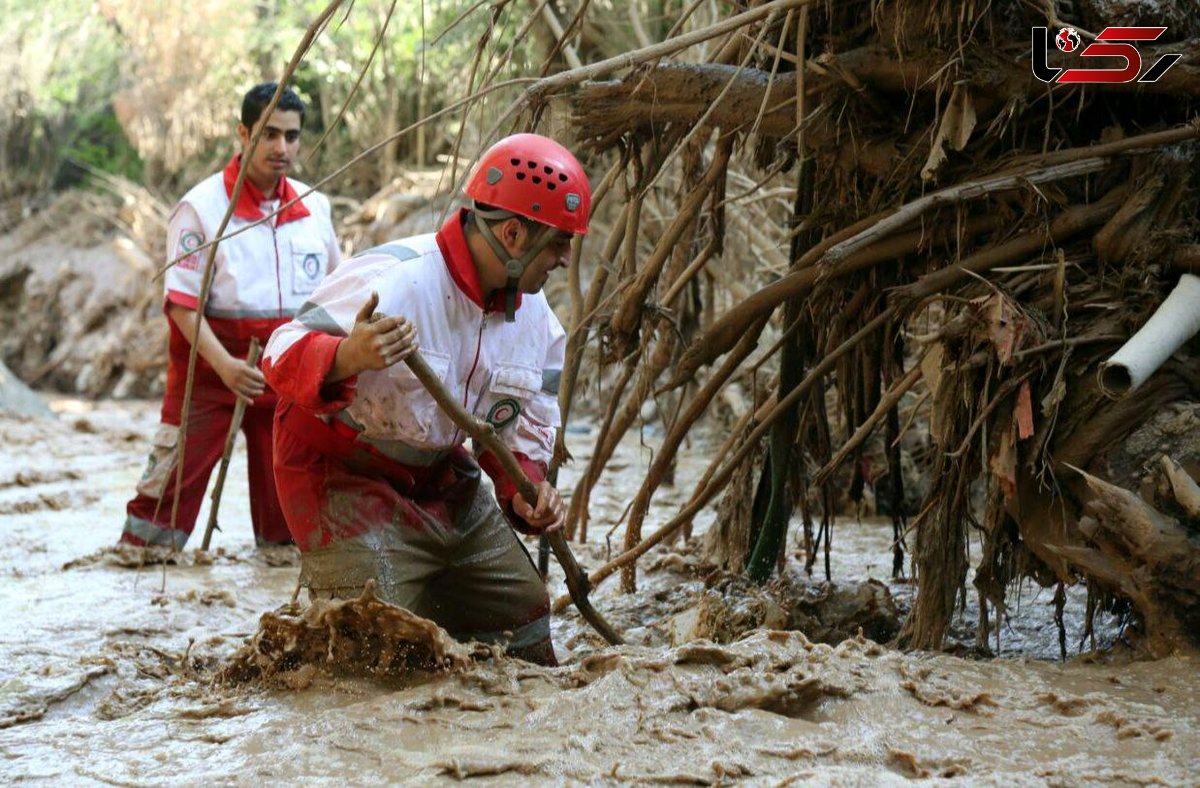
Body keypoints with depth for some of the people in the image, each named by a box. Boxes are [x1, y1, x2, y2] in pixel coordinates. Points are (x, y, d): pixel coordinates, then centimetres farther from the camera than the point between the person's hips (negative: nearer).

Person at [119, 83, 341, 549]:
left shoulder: (315, 207, 6)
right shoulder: (202, 207, -9)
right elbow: (182, 301, -14)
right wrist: (224, 364, -25)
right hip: (212, 366, -4)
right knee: (175, 479, -6)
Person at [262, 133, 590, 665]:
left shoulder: (537, 321, -1)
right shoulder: (394, 279, -27)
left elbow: (522, 431, 10)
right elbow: (283, 356, -31)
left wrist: (525, 490, -12)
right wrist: (348, 357, -53)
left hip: (444, 483, 8)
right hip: (346, 478, -8)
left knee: (525, 639, 10)